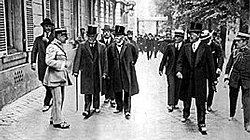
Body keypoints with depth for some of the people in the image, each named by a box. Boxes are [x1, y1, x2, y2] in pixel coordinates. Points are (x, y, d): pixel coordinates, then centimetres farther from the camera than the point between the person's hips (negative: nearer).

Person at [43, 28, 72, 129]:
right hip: (55, 78, -10)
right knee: (57, 100, -3)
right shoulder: (52, 47, -14)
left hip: (61, 77, 10)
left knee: (60, 99, 15)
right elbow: (49, 61, -25)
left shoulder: (60, 46, 16)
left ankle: (54, 118, 28)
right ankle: (58, 121, 6)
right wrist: (64, 64, -24)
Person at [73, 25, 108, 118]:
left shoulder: (101, 46, 4)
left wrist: (104, 72, 3)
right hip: (86, 73, -2)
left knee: (96, 91, 13)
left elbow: (104, 60, 6)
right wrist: (75, 71, -10)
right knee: (87, 92, -6)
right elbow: (77, 59, -2)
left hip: (97, 73, 2)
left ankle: (96, 107, 30)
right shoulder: (82, 46, 1)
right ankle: (87, 110, -4)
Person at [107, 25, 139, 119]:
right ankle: (119, 106, 31)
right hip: (115, 73, 2)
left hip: (127, 72, -2)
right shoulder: (111, 47, 3)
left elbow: (135, 55, 16)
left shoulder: (129, 46, -3)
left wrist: (132, 63, 10)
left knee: (127, 92, 0)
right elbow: (109, 61, 8)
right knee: (117, 91, 12)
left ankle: (127, 111, 8)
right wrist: (109, 73, 5)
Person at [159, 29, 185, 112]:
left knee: (177, 87, 7)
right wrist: (161, 68, 6)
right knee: (171, 86, -10)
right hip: (170, 69, 0)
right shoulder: (170, 46, 5)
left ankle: (175, 104, 22)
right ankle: (170, 105, -11)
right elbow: (164, 58, 9)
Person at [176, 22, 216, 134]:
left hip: (200, 78, -3)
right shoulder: (185, 47, 4)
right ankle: (186, 114, 42)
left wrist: (213, 79, 2)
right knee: (186, 99, 17)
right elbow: (180, 61, 3)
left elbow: (210, 64, 1)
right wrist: (179, 71, -16)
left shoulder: (205, 48, -3)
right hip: (187, 77, 3)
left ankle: (201, 124, 4)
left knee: (201, 101, -3)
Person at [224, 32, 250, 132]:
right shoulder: (235, 52, 3)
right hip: (234, 78, 3)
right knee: (233, 98, 14)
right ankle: (232, 115, 35)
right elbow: (229, 66, 6)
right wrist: (226, 78, -2)